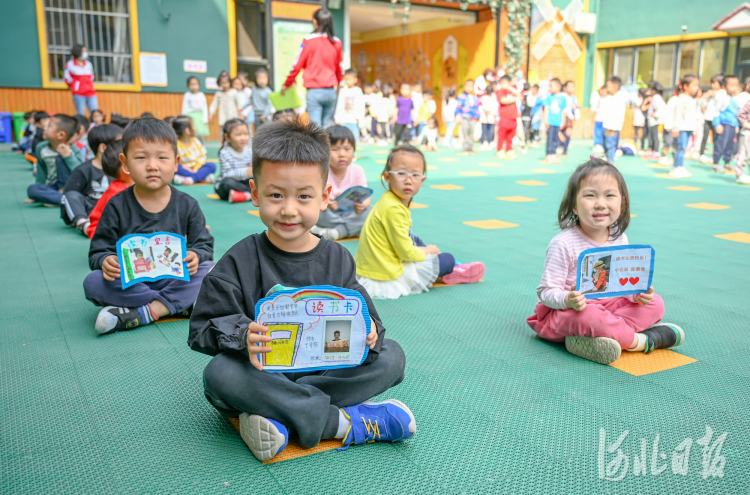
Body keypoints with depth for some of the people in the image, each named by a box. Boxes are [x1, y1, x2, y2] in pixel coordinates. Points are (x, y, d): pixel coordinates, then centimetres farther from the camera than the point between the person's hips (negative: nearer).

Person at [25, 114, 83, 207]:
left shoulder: (74, 151, -14)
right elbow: (41, 175, 10)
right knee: (32, 189, -26)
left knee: (60, 158, -22)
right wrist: (38, 196, 12)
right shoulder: (41, 148, -1)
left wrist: (68, 156, -32)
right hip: (53, 187, 4)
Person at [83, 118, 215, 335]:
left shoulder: (187, 205, 0)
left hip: (175, 280, 1)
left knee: (210, 270, -24)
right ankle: (183, 304, -25)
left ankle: (142, 313, -29)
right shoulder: (116, 207, -2)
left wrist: (195, 256, -24)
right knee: (93, 282, -28)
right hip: (129, 283, 0)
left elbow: (205, 244, 0)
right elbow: (99, 250, -2)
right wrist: (105, 261, -27)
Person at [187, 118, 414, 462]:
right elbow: (204, 328, -9)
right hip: (263, 373, -2)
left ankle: (280, 417, -27)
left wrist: (369, 335, -27)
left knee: (391, 356, -16)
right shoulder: (240, 261, -6)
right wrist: (243, 337, -31)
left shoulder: (338, 259, 1)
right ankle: (342, 423, -27)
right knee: (221, 373, -33)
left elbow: (364, 315, -1)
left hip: (326, 369, 3)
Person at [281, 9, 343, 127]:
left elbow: (297, 65, 0)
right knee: (326, 127, 11)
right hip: (331, 91, 4)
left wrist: (286, 85, 13)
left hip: (314, 91, -4)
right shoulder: (336, 43, 6)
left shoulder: (309, 40, -5)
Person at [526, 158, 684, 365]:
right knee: (588, 315, -38)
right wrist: (567, 300, -38)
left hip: (608, 305, 7)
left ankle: (589, 339, -24)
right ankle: (641, 341, -14)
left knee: (655, 304, -5)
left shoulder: (619, 239, 1)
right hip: (565, 311, -7)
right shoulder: (563, 244, -19)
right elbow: (546, 291, -17)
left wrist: (638, 294, -12)